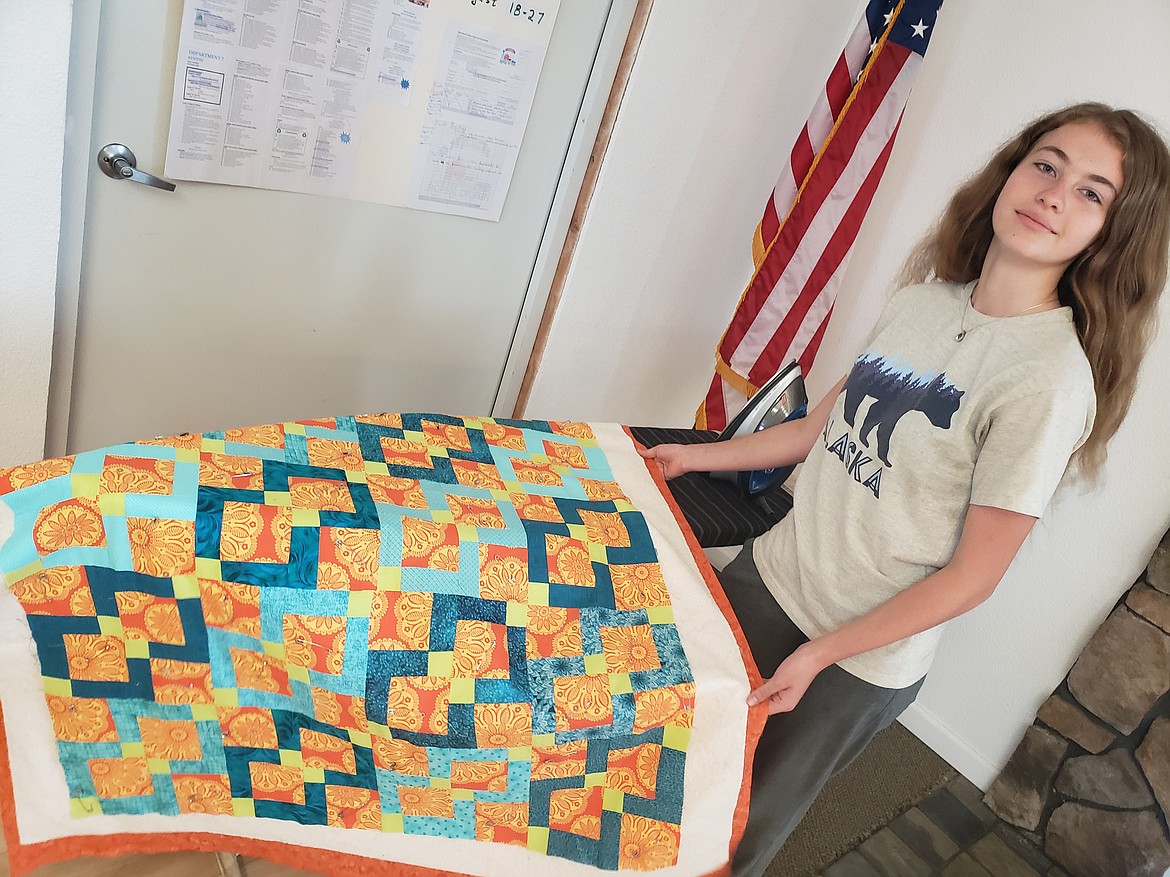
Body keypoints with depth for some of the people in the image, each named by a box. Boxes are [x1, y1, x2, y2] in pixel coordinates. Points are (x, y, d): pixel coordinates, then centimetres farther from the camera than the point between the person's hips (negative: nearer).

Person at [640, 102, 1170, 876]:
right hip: (771, 576, 5)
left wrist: (820, 654, -15)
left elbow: (973, 574, -18)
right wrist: (701, 456, 14)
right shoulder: (924, 299, -2)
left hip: (863, 658, -5)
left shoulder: (1053, 381, -22)